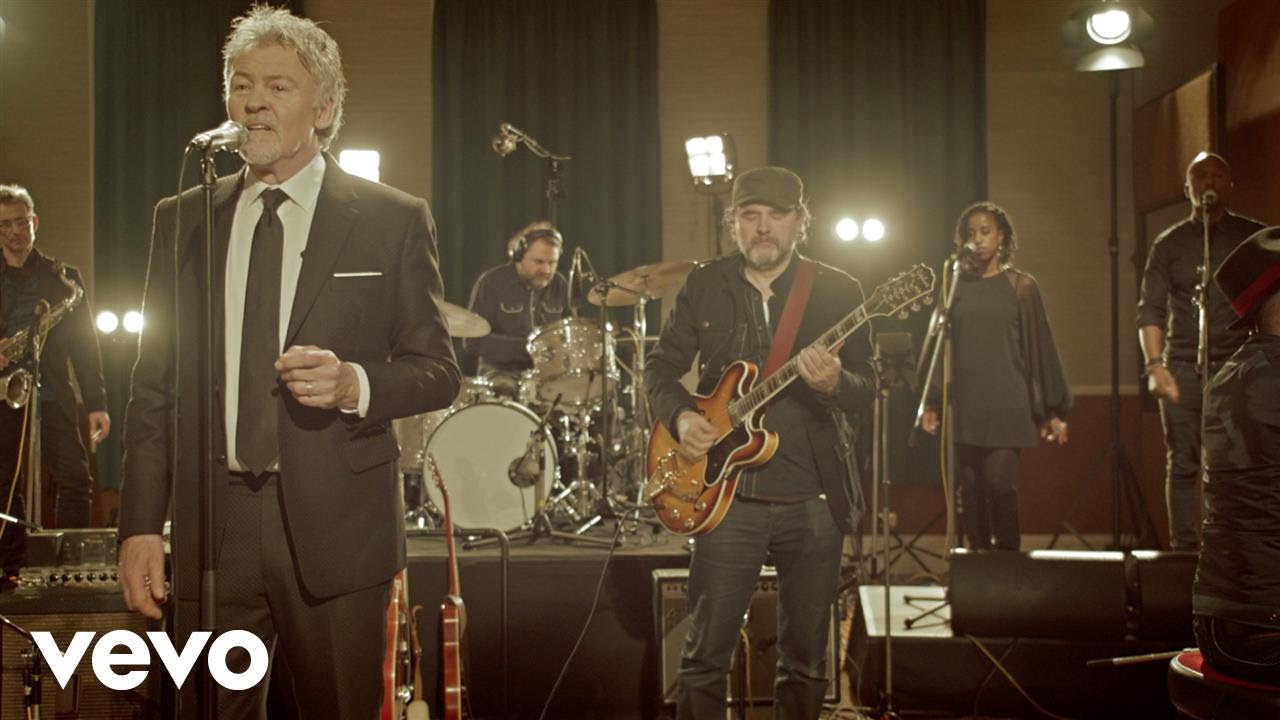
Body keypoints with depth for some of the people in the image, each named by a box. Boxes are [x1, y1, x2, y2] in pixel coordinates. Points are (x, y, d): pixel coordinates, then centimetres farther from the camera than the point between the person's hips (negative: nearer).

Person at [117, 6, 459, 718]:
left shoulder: (393, 220, 2)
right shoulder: (182, 219, 10)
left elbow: (437, 368, 4)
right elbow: (154, 384, 10)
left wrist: (355, 384, -17)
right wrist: (141, 525, 2)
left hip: (337, 524, -2)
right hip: (210, 525, 2)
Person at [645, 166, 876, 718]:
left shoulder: (838, 291, 1)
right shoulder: (704, 286, 5)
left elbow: (866, 394, -3)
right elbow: (660, 366, 11)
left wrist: (834, 384, -25)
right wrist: (680, 415, -8)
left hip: (814, 500, 0)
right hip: (728, 494, 0)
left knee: (805, 660, 10)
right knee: (705, 654, 1)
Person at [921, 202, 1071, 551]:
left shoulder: (1021, 286, 4)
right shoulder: (956, 286, 9)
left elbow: (1039, 346, 4)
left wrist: (1054, 409, 1)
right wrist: (931, 402, 6)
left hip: (1007, 405, -2)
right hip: (963, 405, 2)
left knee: (999, 483, -12)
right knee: (969, 489, 2)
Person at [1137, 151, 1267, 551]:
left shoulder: (1255, 237, 10)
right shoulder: (1169, 243, 10)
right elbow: (1150, 309, 5)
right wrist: (1155, 365, -7)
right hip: (1183, 369, 1)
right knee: (1183, 465, 0)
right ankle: (1184, 546, 4)